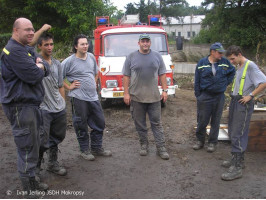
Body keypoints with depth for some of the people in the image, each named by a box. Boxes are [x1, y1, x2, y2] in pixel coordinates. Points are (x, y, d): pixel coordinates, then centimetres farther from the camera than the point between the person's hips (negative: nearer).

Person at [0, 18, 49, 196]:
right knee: (28, 148, -3)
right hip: (20, 106, -10)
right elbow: (33, 76, -24)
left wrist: (40, 65, -10)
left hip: (31, 104, 10)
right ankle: (30, 189, 10)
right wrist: (38, 68, -3)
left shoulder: (27, 49, 16)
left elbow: (46, 68, 11)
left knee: (33, 146, 17)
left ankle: (32, 183, 31)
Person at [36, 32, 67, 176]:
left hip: (59, 109, 7)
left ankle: (53, 164, 35)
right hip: (43, 109, -6)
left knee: (56, 138, 17)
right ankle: (35, 167, 20)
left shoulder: (57, 64, 13)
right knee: (42, 141, -3)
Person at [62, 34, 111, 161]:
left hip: (93, 97, 7)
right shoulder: (70, 61, -10)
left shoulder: (91, 57, 9)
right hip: (79, 98, -6)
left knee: (99, 123, 12)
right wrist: (68, 87, -10)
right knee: (81, 125, 4)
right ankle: (85, 150, 21)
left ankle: (97, 148, 28)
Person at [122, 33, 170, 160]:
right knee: (140, 124, 9)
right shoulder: (131, 57, 3)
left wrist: (165, 90, 1)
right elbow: (126, 76, 1)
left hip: (154, 97, 1)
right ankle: (144, 145, 23)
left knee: (156, 123, 4)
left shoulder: (157, 56, 8)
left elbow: (162, 74, 9)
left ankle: (161, 147, 9)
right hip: (136, 97, 0)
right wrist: (126, 93, -6)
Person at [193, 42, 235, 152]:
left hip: (219, 96, 2)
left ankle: (212, 143, 23)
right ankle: (200, 141, 21)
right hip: (205, 96, -1)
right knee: (202, 120, 4)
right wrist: (198, 96, -1)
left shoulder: (225, 62, 1)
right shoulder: (202, 63, -2)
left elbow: (232, 72, 19)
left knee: (216, 121, 10)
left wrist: (226, 83, 8)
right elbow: (197, 81, 1)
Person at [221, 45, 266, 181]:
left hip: (243, 104, -9)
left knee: (238, 135, -9)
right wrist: (234, 97, 12)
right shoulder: (239, 67, 15)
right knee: (232, 132, 15)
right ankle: (238, 160, 29)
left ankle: (237, 168, -4)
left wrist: (250, 96, -19)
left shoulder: (250, 65, -12)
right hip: (234, 102, 10)